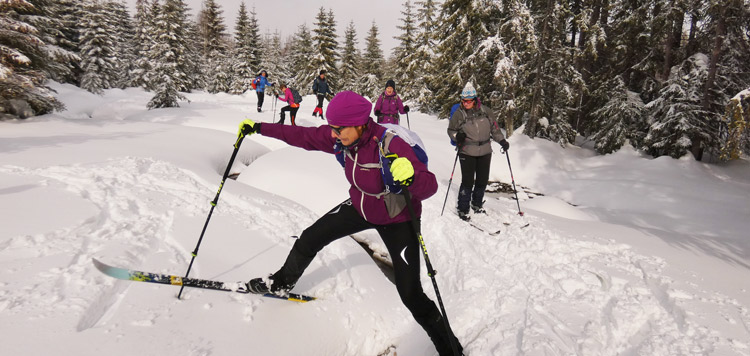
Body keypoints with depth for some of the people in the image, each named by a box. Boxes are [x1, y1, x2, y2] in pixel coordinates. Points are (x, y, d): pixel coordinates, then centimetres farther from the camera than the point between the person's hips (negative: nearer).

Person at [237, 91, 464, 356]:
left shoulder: (391, 146, -35)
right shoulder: (344, 138, -15)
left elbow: (430, 186, -39)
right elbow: (303, 136, -2)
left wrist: (411, 177, -63)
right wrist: (258, 128, 3)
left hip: (397, 220, -6)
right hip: (360, 207, 6)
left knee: (410, 294, -7)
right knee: (311, 238, 10)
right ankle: (282, 282, 40)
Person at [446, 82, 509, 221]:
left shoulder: (485, 110, 2)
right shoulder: (459, 114, -4)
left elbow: (494, 127, 11)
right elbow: (450, 130, 5)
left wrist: (502, 141, 5)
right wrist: (457, 136, -15)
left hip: (485, 152, 4)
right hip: (467, 152, -3)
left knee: (483, 180, 12)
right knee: (468, 181, -6)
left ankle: (477, 204, 33)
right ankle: (463, 209, 9)